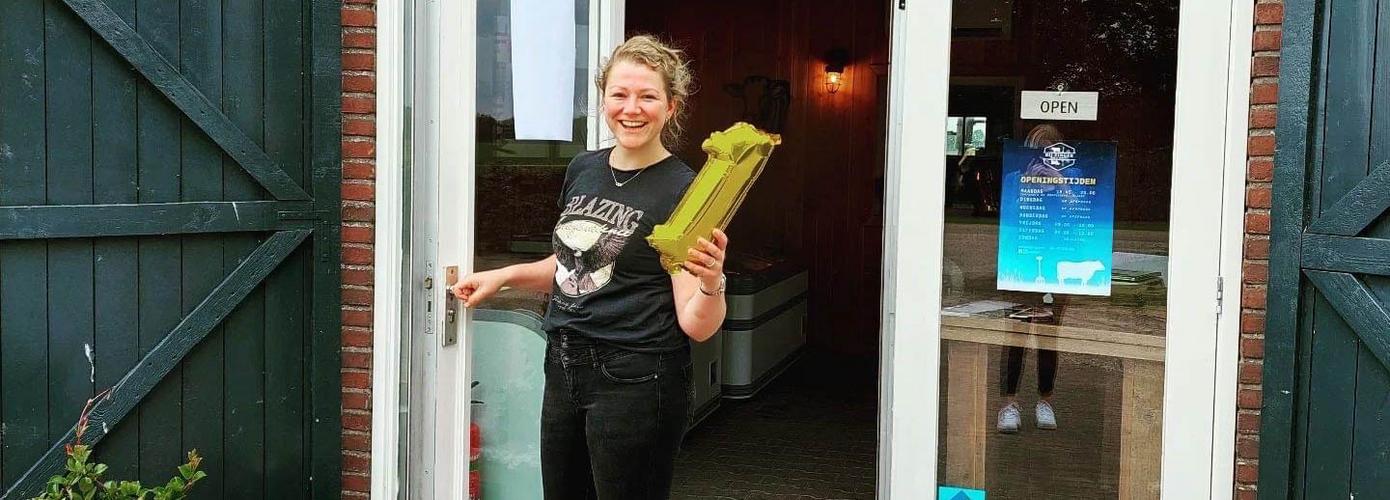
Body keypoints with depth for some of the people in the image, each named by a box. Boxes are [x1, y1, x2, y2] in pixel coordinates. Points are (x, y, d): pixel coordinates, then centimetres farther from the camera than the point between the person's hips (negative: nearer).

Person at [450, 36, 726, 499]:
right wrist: (504, 275, 11)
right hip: (564, 370, 6)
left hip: (635, 380, -6)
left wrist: (712, 282, -34)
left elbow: (695, 325, -15)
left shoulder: (683, 191, -12)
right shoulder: (583, 169, 6)